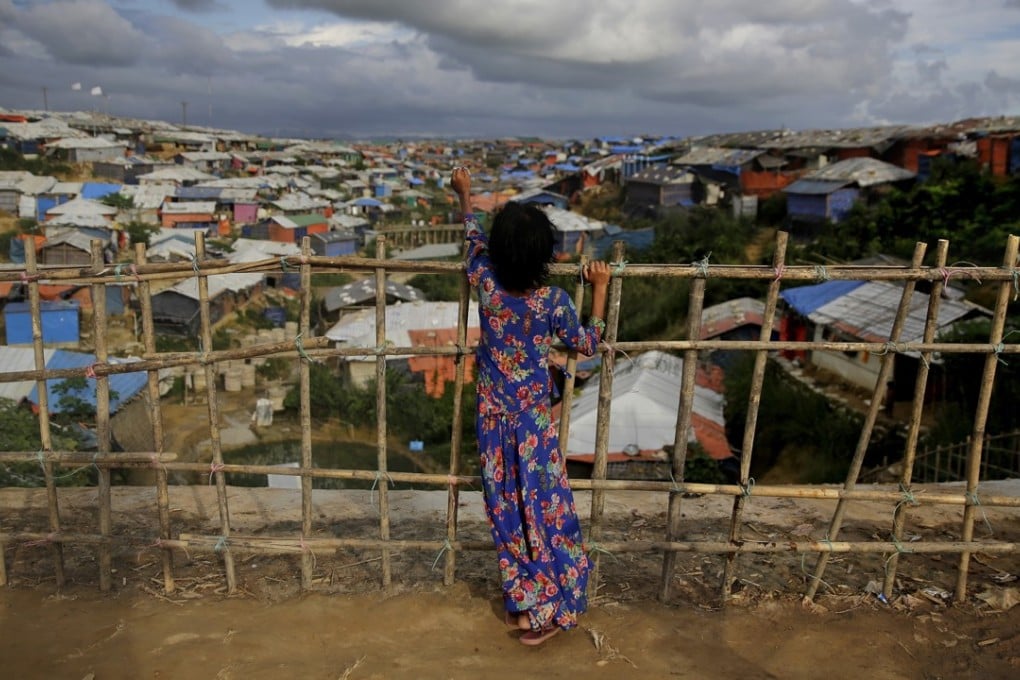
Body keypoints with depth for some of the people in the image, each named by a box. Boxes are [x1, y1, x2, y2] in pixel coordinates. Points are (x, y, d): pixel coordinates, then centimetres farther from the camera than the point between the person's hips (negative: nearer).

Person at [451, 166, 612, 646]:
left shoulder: (486, 284, -12)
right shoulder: (553, 301, -19)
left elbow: (473, 238, 9)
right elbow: (588, 345, 0)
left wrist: (465, 195, 25)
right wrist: (599, 290, 6)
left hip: (494, 420, 3)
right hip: (533, 422, -3)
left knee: (507, 511, 15)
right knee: (543, 510, 10)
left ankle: (519, 604, 29)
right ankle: (543, 613, 22)